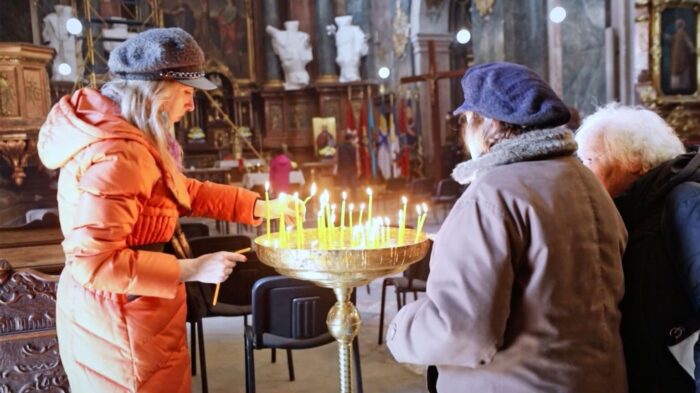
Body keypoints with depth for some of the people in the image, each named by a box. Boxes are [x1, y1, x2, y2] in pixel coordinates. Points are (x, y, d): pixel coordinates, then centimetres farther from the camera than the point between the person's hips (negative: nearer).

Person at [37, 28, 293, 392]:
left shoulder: (127, 137, 6)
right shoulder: (117, 154, -28)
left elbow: (182, 191, 13)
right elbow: (93, 262, -30)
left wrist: (260, 206, 9)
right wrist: (191, 270, -25)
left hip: (122, 311, 10)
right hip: (119, 318, -10)